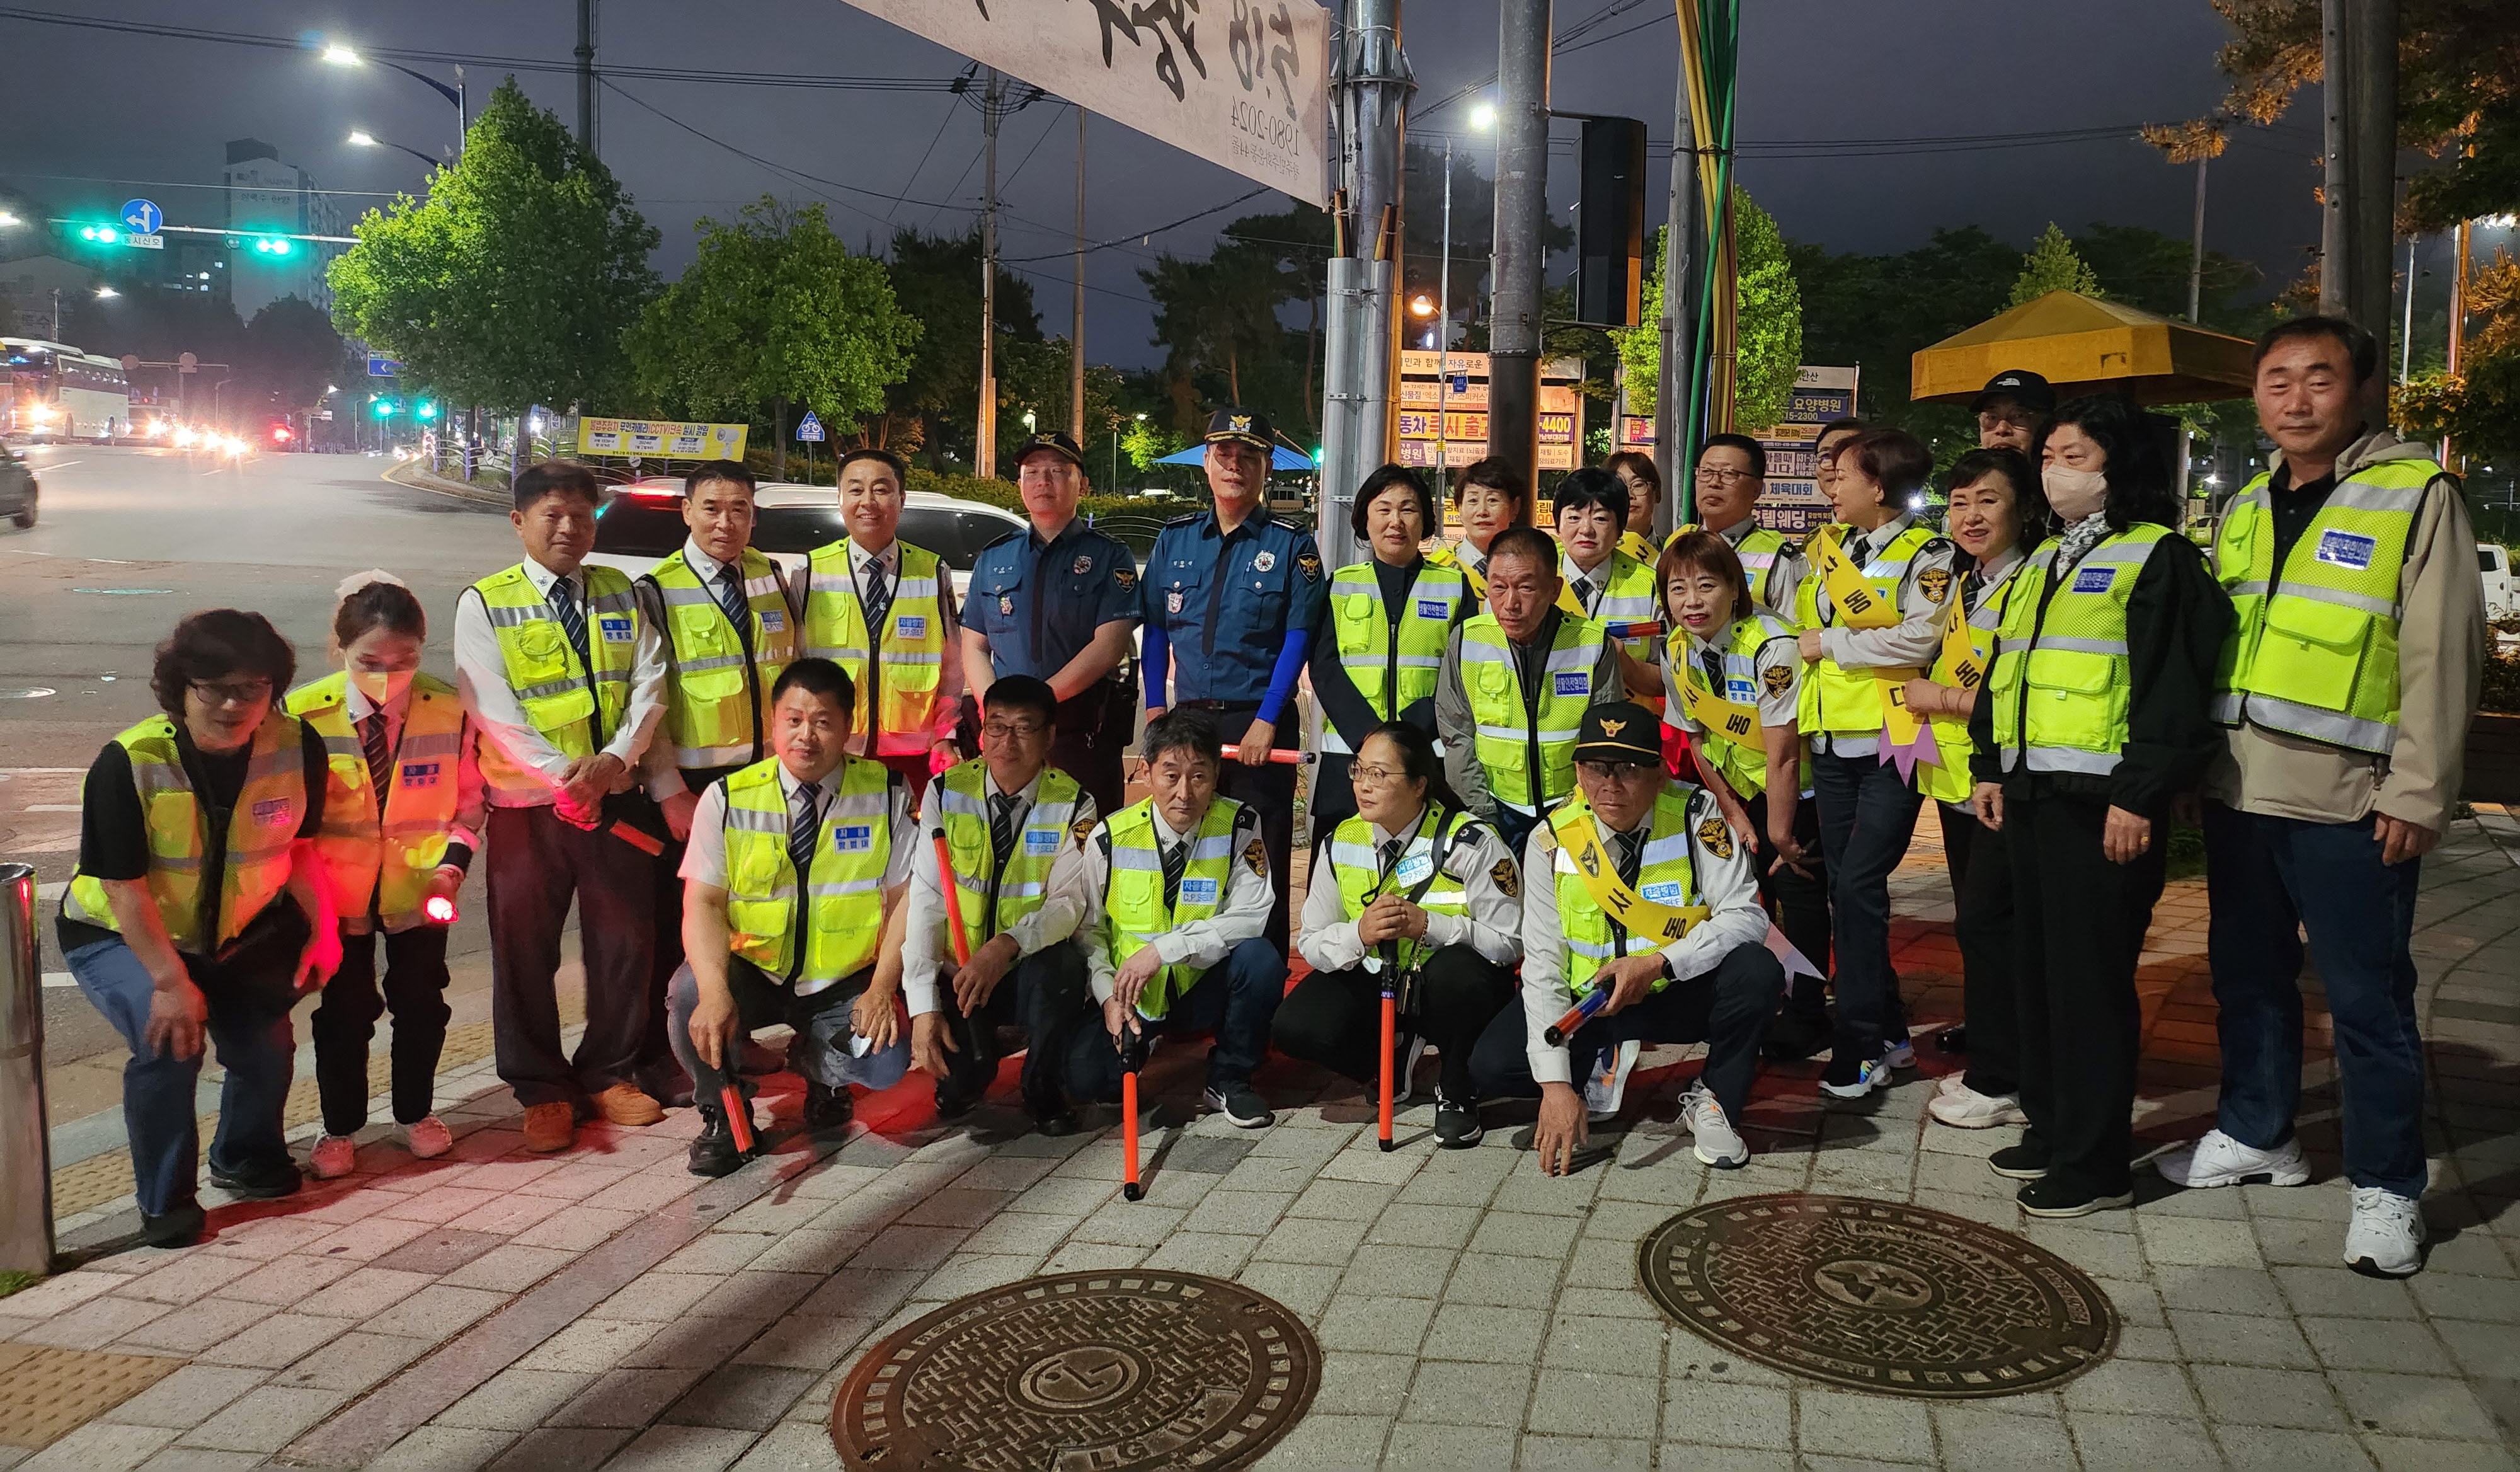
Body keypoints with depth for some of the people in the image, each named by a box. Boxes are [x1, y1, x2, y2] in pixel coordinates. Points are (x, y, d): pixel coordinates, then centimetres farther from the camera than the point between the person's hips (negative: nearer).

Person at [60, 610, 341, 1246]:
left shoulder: (297, 747, -16)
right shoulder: (128, 763, -27)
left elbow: (299, 846, -2)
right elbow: (124, 885, -24)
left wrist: (323, 926, -10)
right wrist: (171, 980, -28)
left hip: (238, 932, 4)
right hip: (120, 935, -4)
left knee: (267, 1044, -3)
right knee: (169, 1041, -24)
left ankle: (246, 1160, 30)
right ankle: (165, 1202, -3)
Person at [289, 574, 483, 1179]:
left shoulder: (447, 708, -15)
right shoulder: (304, 714, -17)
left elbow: (467, 800, -3)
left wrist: (452, 864, -15)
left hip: (419, 884, 1)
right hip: (336, 890, -1)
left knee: (421, 1002, 12)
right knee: (342, 1009, 8)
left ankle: (415, 1113, 34)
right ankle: (339, 1128, 28)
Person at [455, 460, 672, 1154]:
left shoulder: (621, 595, 9)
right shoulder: (485, 603, -1)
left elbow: (649, 685, 1)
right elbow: (493, 710, -10)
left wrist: (614, 760, -16)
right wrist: (566, 779, -17)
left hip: (618, 797, 3)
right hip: (527, 803, -3)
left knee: (626, 941, 9)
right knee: (525, 950, 5)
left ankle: (611, 1074, 26)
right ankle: (544, 1091, 21)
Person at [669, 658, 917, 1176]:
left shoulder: (887, 793, -5)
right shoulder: (728, 798, -5)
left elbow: (905, 897, -5)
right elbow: (702, 902, -9)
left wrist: (882, 988, -18)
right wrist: (715, 992, -27)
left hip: (844, 983, 0)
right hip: (752, 973, 0)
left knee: (885, 1064, -25)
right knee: (690, 995, -31)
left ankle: (816, 1064, 15)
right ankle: (722, 1114, 2)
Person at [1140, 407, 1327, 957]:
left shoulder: (1292, 545, 0)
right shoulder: (1174, 539, 11)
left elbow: (1297, 639, -5)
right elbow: (1155, 630, 12)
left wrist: (1265, 722, -13)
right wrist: (1155, 708, 2)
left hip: (1259, 726, -3)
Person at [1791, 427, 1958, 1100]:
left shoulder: (1925, 555, -5)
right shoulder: (1821, 548, 14)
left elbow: (1919, 641, -19)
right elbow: (1795, 622, 22)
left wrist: (1829, 643, -12)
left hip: (1890, 744, -7)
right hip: (1831, 742, 7)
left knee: (1857, 886, -12)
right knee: (1845, 889, 9)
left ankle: (1859, 1047, -2)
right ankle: (1889, 1035, 21)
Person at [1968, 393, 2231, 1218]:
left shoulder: (2157, 558, -7)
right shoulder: (2044, 562, 20)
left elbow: (2171, 687, -15)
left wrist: (2139, 796, -20)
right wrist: (1990, 767, 18)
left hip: (2100, 801, -9)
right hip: (2030, 794, 9)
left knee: (2090, 974, -4)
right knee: (2039, 964, 14)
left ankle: (2096, 1163, 5)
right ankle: (2051, 1128, 26)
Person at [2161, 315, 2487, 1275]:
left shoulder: (2417, 495, -5)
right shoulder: (2243, 510, 14)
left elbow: (2443, 654, -9)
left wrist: (2419, 794, -13)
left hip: (2349, 801, -6)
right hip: (2238, 790, 6)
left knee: (2366, 995, 0)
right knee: (2248, 973, 16)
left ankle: (2387, 1187, 13)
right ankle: (2256, 1133, 32)